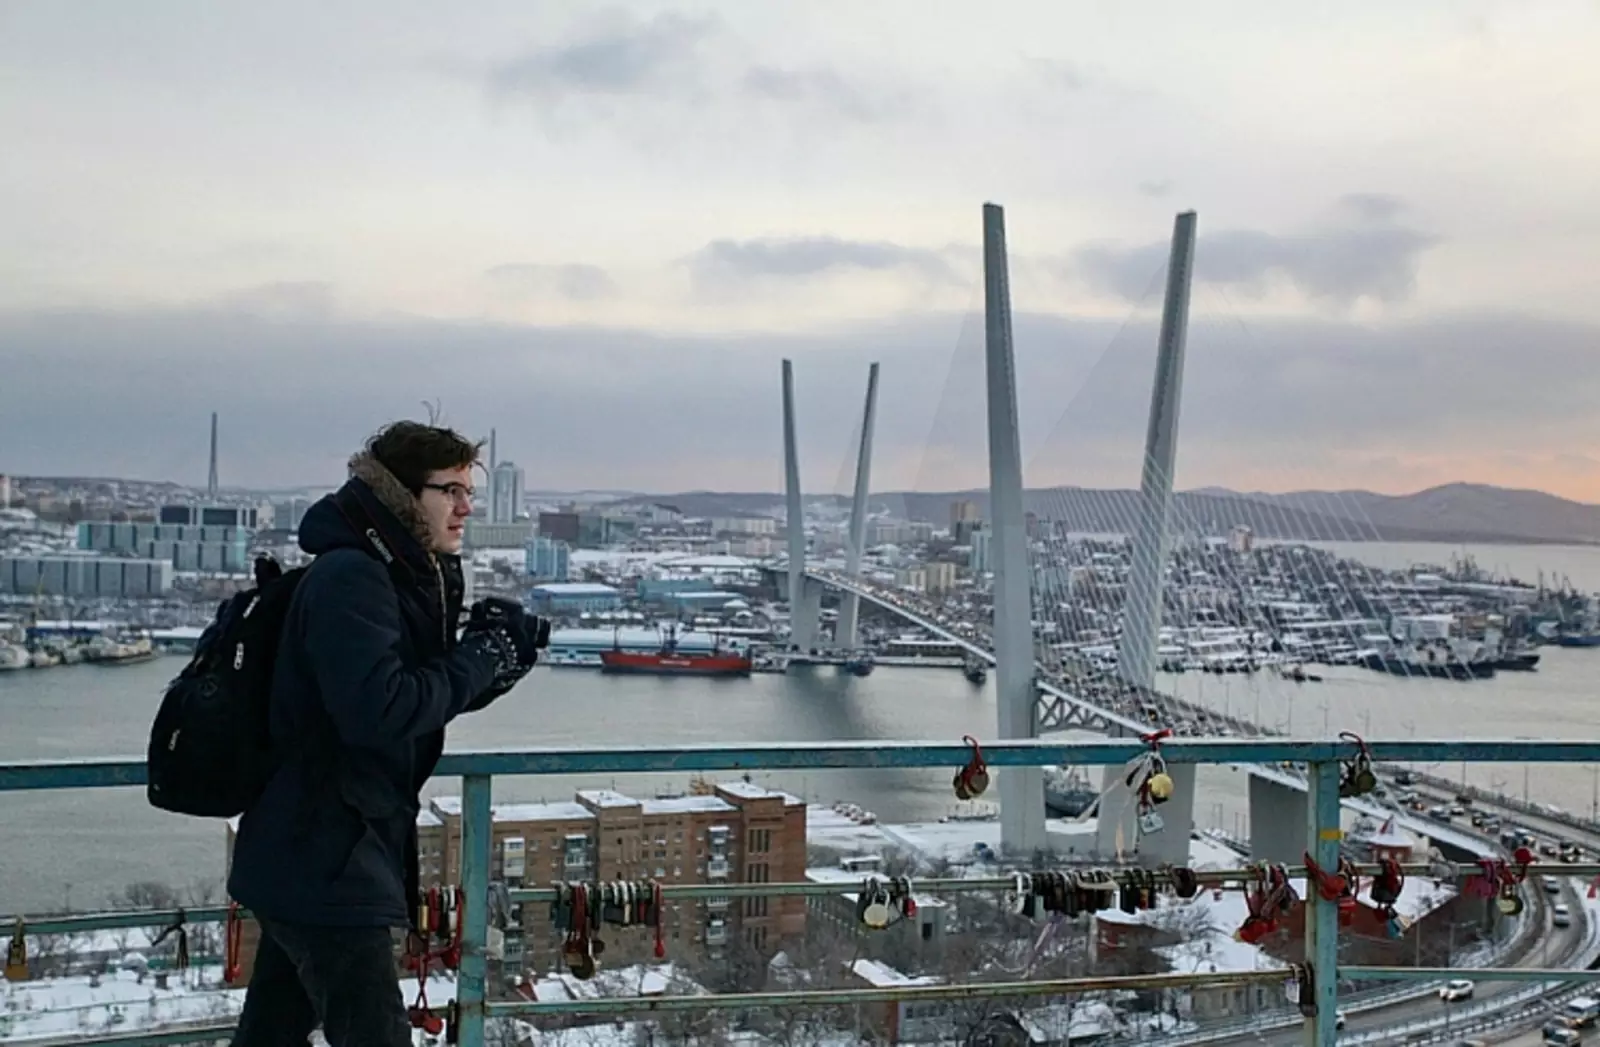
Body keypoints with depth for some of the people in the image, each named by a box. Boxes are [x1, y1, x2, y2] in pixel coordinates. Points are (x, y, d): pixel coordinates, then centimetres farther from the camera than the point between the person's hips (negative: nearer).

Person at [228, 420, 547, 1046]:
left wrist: (500, 660, -1)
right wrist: (480, 658, -16)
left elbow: (425, 699, 18)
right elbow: (378, 710, -28)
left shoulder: (404, 576, 13)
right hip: (327, 868, -10)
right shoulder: (349, 577, -18)